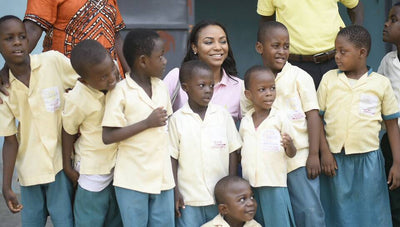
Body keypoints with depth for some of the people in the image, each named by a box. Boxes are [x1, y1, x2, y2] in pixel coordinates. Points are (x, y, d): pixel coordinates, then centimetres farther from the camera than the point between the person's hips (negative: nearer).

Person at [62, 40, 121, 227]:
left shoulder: (116, 81, -13)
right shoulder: (76, 99, -25)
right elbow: (68, 132, -9)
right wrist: (67, 167, -2)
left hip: (119, 162, 5)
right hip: (92, 168, -5)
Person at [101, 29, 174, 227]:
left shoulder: (161, 86, 7)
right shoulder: (120, 91, -13)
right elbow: (108, 136, -16)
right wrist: (147, 123, -19)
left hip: (162, 177, 5)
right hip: (132, 180, -5)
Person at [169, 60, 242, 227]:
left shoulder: (223, 115, 2)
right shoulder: (177, 119, -3)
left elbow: (232, 152, 6)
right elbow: (172, 157, 0)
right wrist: (175, 192, -3)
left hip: (220, 196, 2)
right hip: (189, 199, -2)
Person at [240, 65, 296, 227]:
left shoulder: (279, 119, -2)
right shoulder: (245, 122, 8)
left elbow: (291, 154, -1)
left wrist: (289, 145, -23)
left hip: (274, 184, -3)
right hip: (250, 186, 4)